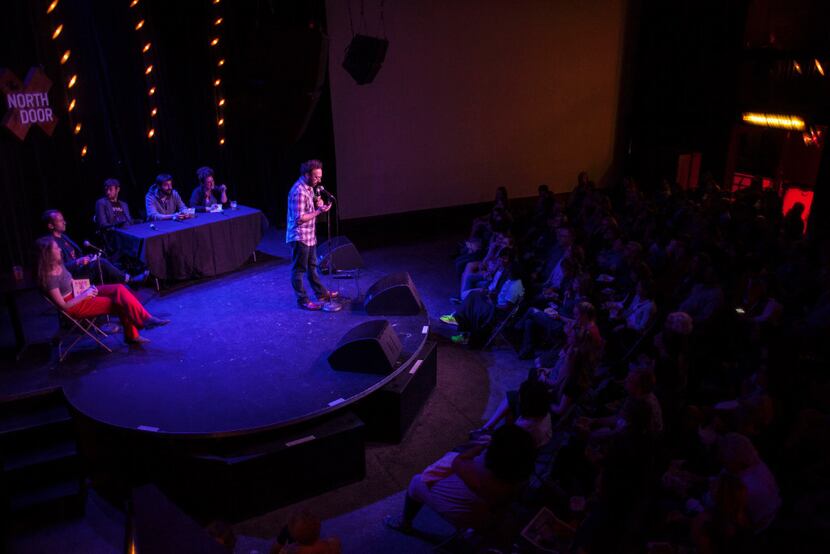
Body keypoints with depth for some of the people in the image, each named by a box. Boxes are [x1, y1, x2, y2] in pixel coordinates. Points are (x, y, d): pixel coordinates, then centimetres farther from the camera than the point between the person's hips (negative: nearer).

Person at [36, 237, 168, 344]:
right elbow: (64, 306, -22)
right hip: (75, 307, -8)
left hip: (79, 294, 8)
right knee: (120, 302, -16)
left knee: (120, 289, -8)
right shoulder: (49, 278, -24)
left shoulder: (58, 264, 1)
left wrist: (87, 288, 3)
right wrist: (84, 295, -19)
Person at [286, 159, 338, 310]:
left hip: (310, 235, 10)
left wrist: (318, 203, 0)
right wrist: (319, 211, -23)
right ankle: (302, 300, 12)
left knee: (312, 266, 21)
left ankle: (321, 293, 34)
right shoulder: (299, 192, -24)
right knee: (299, 270, 3)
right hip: (299, 237, -10)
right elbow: (300, 218, -26)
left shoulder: (309, 187, 6)